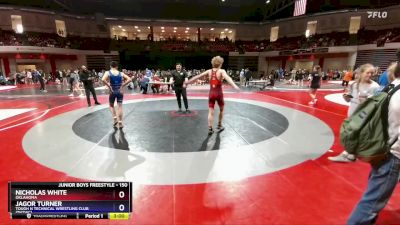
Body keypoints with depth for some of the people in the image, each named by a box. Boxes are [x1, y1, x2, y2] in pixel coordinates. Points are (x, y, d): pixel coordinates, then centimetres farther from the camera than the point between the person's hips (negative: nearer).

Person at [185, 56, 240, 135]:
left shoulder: (209, 71, 5)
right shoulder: (221, 71, -8)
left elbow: (198, 76, 8)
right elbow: (227, 77, -27)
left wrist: (188, 81, 19)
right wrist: (234, 86, -42)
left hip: (211, 93, 3)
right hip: (219, 93, -3)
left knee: (211, 112, 4)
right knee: (221, 110, 20)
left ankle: (210, 129, 0)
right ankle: (219, 125, 31)